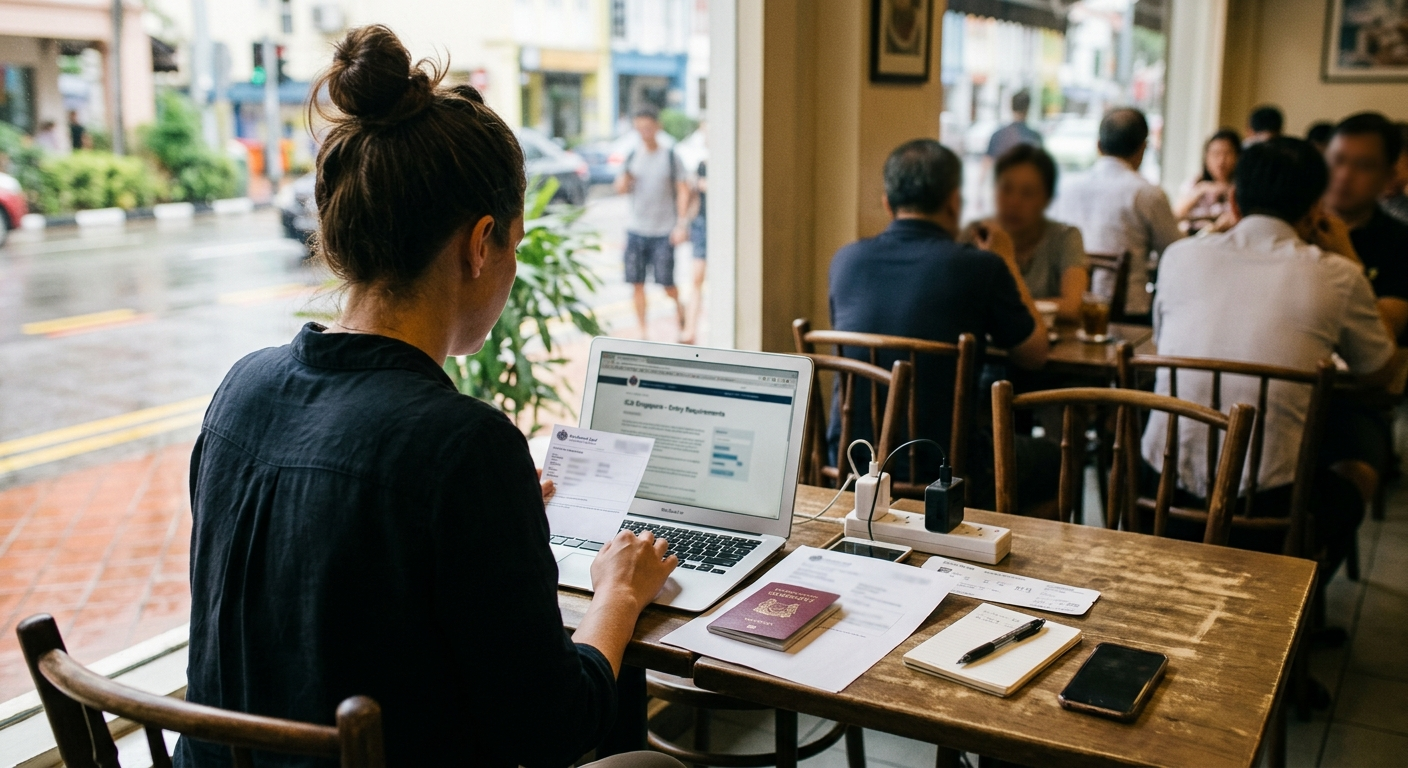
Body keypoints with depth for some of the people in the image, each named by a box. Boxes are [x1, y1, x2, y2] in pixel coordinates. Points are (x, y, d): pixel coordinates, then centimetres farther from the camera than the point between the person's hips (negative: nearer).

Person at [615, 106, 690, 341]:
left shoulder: (670, 156, 0)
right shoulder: (633, 156, 8)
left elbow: (683, 191, -2)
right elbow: (620, 188, 9)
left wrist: (682, 224, -10)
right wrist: (626, 175, -14)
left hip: (663, 231, -3)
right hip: (636, 230, 3)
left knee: (666, 283, -3)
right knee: (637, 283, 1)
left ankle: (679, 305, 29)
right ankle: (643, 331, 11)